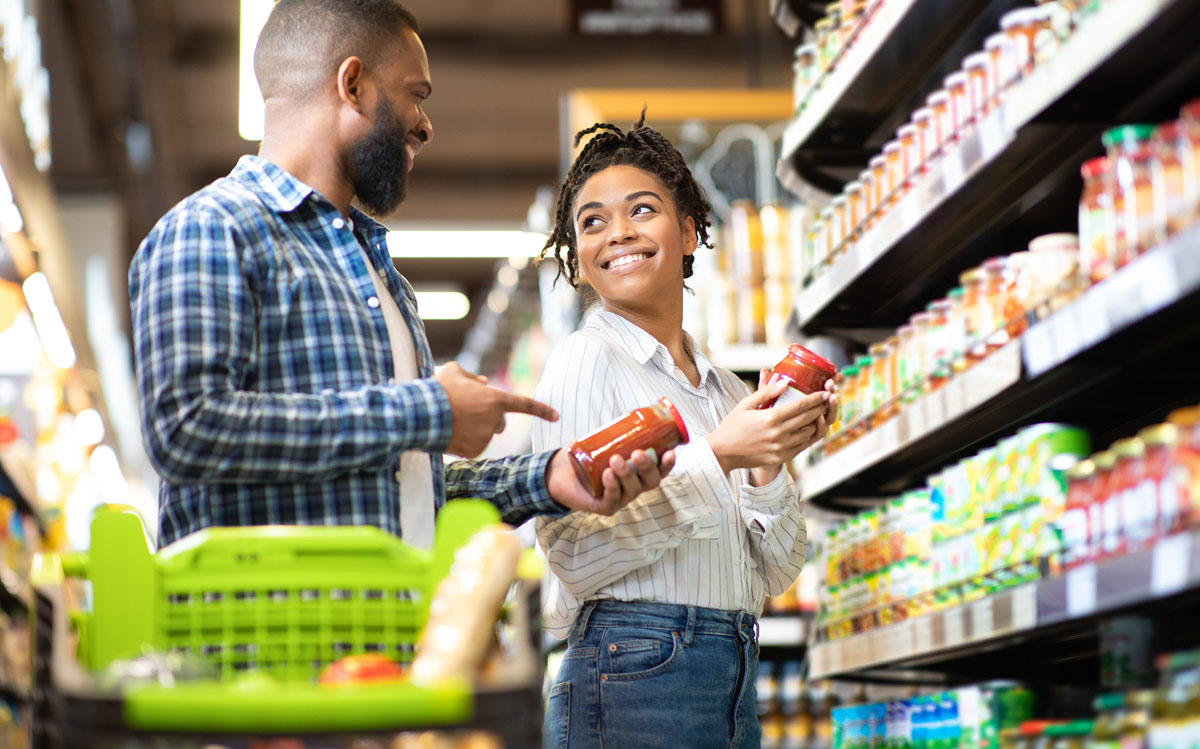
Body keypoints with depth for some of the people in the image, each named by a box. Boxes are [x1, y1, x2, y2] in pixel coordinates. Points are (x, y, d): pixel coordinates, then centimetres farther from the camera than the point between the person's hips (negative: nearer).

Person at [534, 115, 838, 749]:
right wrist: (715, 458, -18)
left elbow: (774, 572, 12)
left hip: (734, 677, 6)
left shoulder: (728, 391, 13)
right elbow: (574, 556, -14)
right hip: (636, 673, -6)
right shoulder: (586, 358, -5)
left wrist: (769, 464, -5)